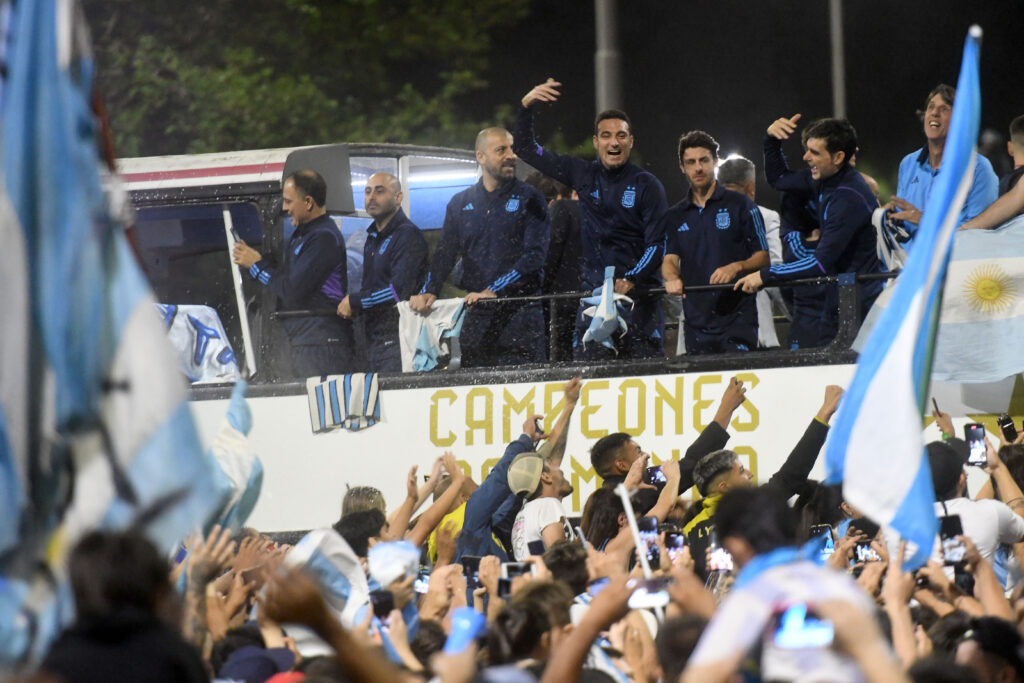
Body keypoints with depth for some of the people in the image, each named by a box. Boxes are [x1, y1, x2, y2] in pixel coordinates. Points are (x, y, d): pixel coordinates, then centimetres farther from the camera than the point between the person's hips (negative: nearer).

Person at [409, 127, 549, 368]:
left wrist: (494, 291, -18)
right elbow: (444, 255, 11)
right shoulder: (460, 204, 16)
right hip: (475, 317, 4)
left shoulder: (529, 200, 3)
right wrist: (428, 291, -8)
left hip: (520, 314, -4)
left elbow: (535, 255, -8)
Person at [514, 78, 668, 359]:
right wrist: (526, 106, 3)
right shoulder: (583, 175, 10)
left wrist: (631, 279, -21)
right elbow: (526, 149, 17)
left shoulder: (647, 186, 0)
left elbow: (658, 243, -6)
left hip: (638, 292, -3)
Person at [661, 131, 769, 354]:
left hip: (737, 317, -4)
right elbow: (670, 259, 5)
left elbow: (763, 258, 3)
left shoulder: (740, 205, 5)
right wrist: (672, 278, -19)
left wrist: (736, 268, -18)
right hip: (696, 320, 4)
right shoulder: (674, 217, 16)